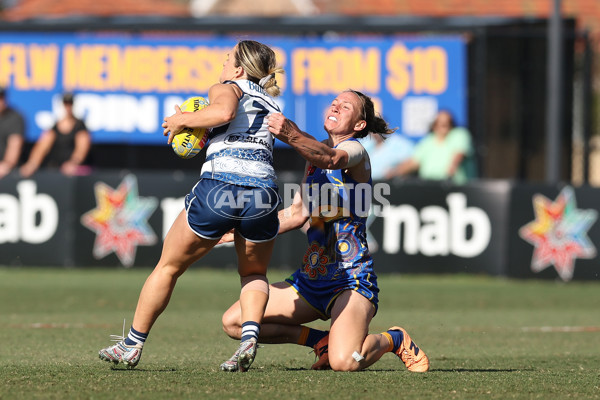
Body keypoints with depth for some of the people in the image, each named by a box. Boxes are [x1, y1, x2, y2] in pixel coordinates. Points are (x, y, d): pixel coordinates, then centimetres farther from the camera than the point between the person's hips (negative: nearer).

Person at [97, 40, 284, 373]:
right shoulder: (271, 105, 28)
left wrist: (183, 119, 1)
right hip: (264, 189, 4)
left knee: (168, 267, 14)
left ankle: (131, 346, 22)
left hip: (219, 183, -4)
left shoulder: (226, 88, 11)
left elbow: (224, 111, -12)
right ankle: (249, 337, 0)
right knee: (254, 273, 27)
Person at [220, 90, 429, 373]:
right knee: (233, 322, -3)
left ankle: (394, 339, 5)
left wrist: (291, 135, -52)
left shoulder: (355, 150, -9)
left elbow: (332, 159, -34)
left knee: (344, 361, -30)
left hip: (350, 279, -8)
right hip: (310, 279, 8)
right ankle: (321, 340, 12)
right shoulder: (315, 157, 16)